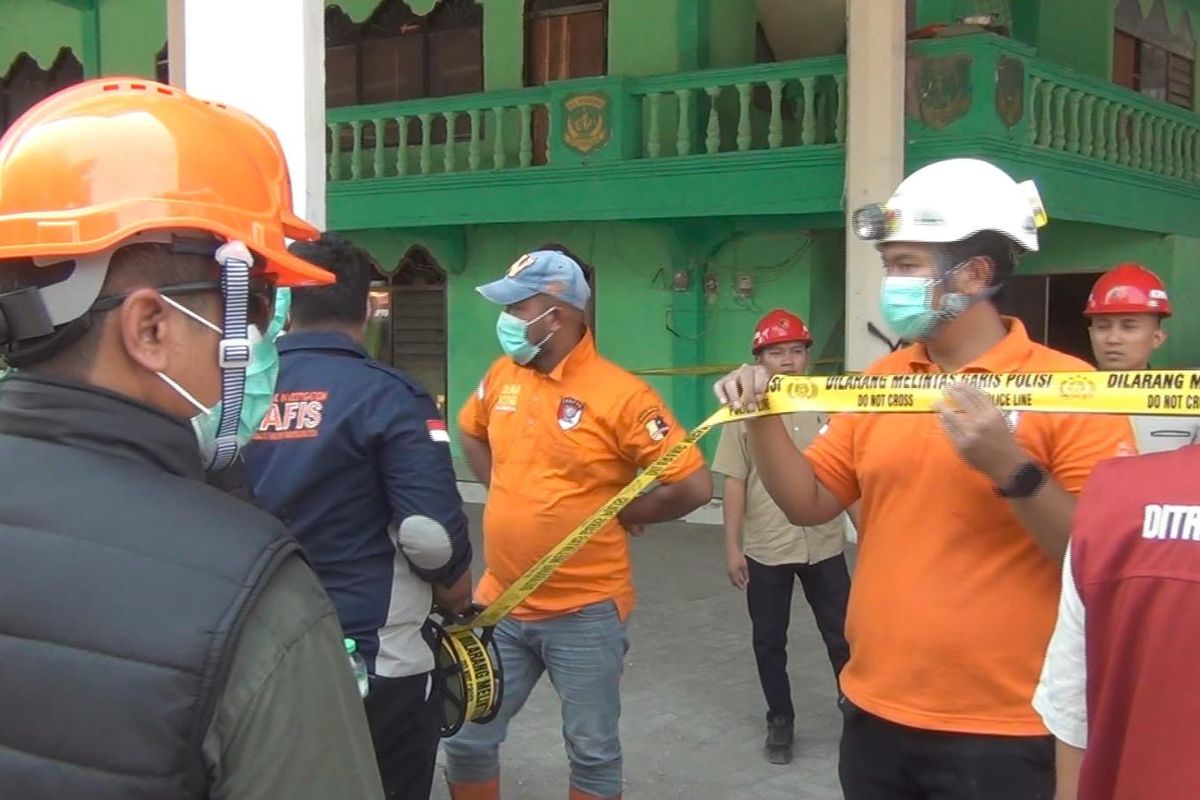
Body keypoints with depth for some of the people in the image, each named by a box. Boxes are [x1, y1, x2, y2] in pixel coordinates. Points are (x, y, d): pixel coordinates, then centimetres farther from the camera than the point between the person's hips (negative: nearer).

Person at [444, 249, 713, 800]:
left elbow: (694, 486, -17)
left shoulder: (621, 395, -17)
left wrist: (615, 514, -7)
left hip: (585, 613, -5)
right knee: (467, 741, 14)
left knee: (592, 753, 12)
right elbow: (471, 432, 24)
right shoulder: (502, 376, 2)